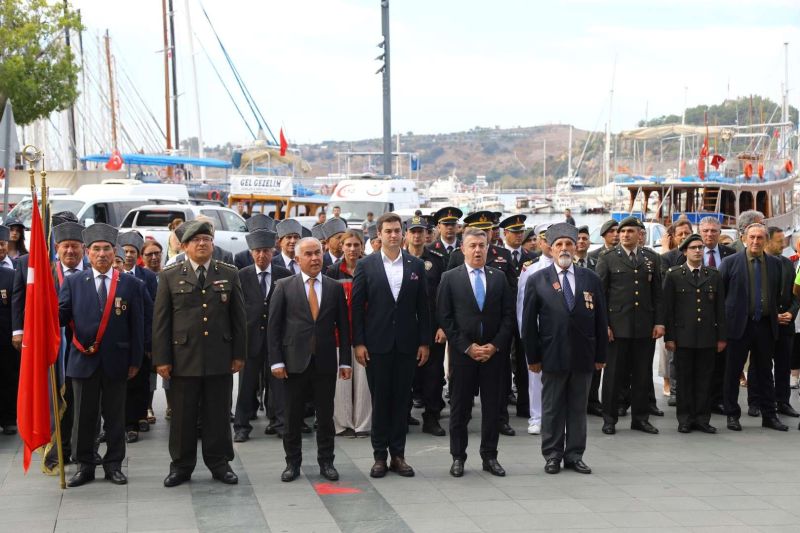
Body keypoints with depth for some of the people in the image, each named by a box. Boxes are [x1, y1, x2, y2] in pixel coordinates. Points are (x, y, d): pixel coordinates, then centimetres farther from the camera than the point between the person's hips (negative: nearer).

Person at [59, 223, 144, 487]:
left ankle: (113, 465, 18)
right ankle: (84, 465, 16)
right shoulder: (73, 282, 4)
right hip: (83, 360, 0)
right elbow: (61, 316, -1)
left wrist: (135, 360, 0)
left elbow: (137, 325, 3)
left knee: (115, 416, 8)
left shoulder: (131, 284, 3)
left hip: (116, 361, 0)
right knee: (84, 416, 7)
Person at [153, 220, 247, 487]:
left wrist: (239, 354, 3)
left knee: (218, 414, 7)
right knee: (182, 415, 5)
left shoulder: (229, 274, 7)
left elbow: (238, 317, 8)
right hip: (183, 358, -1)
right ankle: (181, 465, 17)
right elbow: (160, 320, 1)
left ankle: (219, 463, 19)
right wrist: (161, 359, -4)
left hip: (220, 358, 1)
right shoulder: (169, 276, 3)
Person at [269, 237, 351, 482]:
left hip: (325, 362, 1)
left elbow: (343, 327, 7)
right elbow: (274, 326, -1)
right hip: (295, 361, -1)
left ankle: (326, 462, 18)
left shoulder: (335, 288, 6)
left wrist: (345, 361, 2)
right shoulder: (284, 286, 1)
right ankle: (293, 463, 17)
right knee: (293, 416, 5)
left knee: (326, 416, 7)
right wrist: (276, 361, -7)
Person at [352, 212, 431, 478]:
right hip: (377, 344, -2)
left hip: (407, 344, 2)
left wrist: (425, 342, 3)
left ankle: (398, 454, 14)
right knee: (380, 400, 3)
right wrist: (358, 343, -6)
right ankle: (380, 456, 11)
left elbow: (423, 306, 7)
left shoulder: (416, 265, 6)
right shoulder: (366, 265, 0)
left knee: (402, 399, 6)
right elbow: (357, 306, -1)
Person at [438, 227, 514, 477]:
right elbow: (445, 318, -4)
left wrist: (495, 345, -6)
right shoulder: (450, 278, 1)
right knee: (460, 407, 4)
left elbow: (508, 315, 5)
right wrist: (467, 347, -10)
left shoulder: (499, 277, 8)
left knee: (492, 406, 5)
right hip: (462, 352, -2)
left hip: (494, 352, 2)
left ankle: (489, 457, 14)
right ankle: (458, 457, 13)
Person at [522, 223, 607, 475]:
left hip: (584, 355, 2)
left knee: (578, 408, 9)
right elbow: (529, 322, 0)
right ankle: (552, 455, 15)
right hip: (552, 356, -2)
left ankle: (575, 455, 18)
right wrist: (532, 357, -4)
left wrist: (600, 355, 4)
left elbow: (601, 320, 7)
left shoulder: (591, 279, 7)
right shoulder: (537, 280, 0)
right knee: (552, 409, 5)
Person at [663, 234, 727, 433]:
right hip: (683, 336, -2)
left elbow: (720, 308, 10)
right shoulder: (673, 275, 3)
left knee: (704, 378, 4)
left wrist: (722, 336, 6)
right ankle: (685, 419, 10)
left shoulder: (714, 275, 11)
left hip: (707, 336, 2)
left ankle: (702, 418, 11)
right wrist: (669, 337, -6)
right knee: (684, 379, 3)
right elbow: (668, 308, 0)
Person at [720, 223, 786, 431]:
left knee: (764, 372, 10)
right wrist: (724, 317, 0)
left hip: (765, 325, 3)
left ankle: (769, 415, 17)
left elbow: (777, 294, 16)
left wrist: (773, 312, 11)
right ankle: (732, 415, 12)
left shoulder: (775, 263, 6)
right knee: (733, 372, 3)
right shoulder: (730, 262, -4)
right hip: (739, 324, -3)